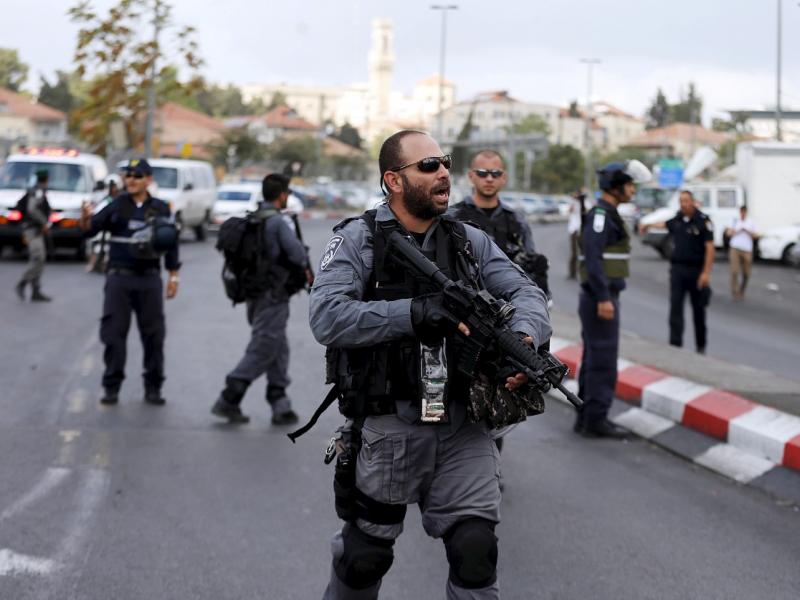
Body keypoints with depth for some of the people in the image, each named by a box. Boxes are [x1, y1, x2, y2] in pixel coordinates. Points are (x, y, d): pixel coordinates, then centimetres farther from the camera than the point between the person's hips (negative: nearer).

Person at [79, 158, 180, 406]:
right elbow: (90, 230, -5)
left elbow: (171, 244, 11)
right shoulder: (117, 206, 2)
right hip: (119, 276, -1)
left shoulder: (161, 209, 6)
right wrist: (86, 219, -28)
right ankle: (111, 387, 5)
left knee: (153, 334, 4)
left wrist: (173, 276, 8)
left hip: (149, 278, 1)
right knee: (114, 332, -2)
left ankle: (153, 387, 13)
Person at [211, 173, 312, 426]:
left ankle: (280, 406, 15)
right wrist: (306, 270, -1)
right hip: (272, 298, -9)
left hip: (255, 296, 9)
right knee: (261, 352, -2)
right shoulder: (277, 222, -17)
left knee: (279, 351, 13)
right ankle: (228, 400, -1)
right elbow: (296, 252, -24)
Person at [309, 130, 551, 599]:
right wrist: (417, 312, -27)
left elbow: (526, 292, -1)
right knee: (364, 557, 13)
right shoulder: (358, 240, -5)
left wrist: (524, 337, -24)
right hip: (388, 430, -2)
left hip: (463, 430, 2)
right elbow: (327, 317, -19)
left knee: (475, 552, -6)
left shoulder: (470, 241, 7)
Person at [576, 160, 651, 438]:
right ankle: (596, 421, -4)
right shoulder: (600, 215, -15)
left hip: (601, 298, 10)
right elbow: (593, 257, -24)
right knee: (603, 361, -7)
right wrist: (603, 298, -27)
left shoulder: (607, 214, 15)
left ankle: (587, 418, 19)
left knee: (593, 360, 13)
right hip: (601, 298, -10)